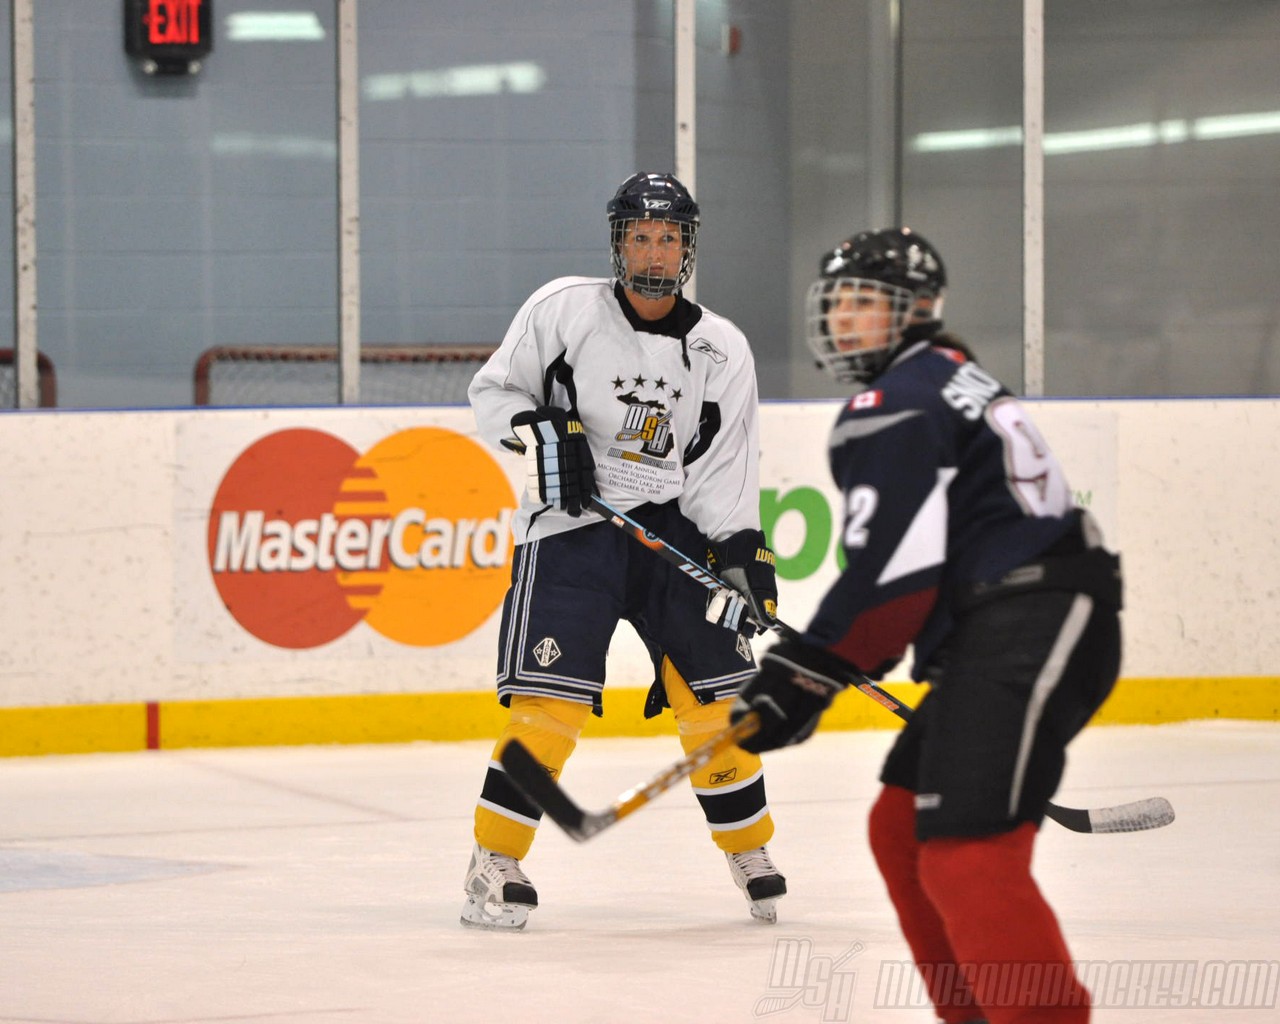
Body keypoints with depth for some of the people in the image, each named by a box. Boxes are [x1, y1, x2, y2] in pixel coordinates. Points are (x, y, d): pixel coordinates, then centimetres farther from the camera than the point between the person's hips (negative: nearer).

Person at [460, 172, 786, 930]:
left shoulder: (722, 350, 3)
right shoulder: (564, 310, -4)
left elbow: (727, 469, 2)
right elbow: (494, 391, 4)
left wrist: (745, 554, -11)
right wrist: (543, 433, -15)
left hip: (674, 525, 3)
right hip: (572, 522, -3)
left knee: (715, 690, 1)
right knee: (550, 696, -14)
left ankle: (751, 852, 19)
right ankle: (496, 861, -5)